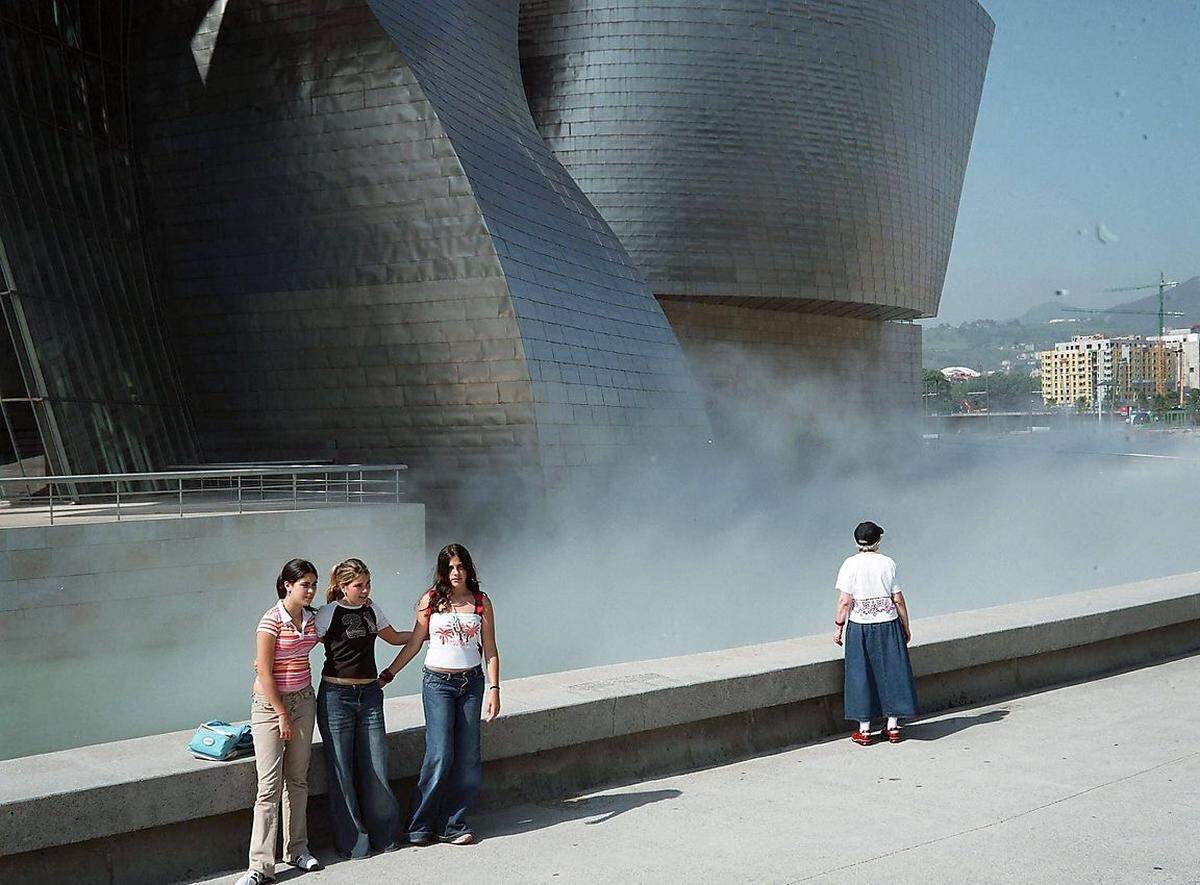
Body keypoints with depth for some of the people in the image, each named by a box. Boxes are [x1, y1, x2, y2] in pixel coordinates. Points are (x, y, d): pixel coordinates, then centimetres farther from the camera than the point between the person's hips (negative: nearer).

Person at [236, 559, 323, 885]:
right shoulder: (272, 620, -15)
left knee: (298, 779, 11)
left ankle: (297, 850, 21)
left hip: (303, 701, 6)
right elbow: (265, 672, -16)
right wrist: (283, 716, -13)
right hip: (270, 703, -6)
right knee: (269, 785, -8)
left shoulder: (312, 617, 3)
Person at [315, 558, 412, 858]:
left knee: (375, 768, 2)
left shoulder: (371, 608, 10)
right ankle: (351, 841, 12)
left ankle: (382, 834, 17)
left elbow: (394, 637, 26)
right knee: (341, 769, 1)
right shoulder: (329, 613, -6)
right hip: (336, 696, -4)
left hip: (369, 695, 4)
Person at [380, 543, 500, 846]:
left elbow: (490, 650, 4)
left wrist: (493, 688, -2)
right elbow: (414, 643, 6)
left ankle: (452, 826, 14)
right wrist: (388, 673, 5)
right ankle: (420, 826, 5)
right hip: (438, 683, -2)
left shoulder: (481, 602, 2)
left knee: (468, 758, 2)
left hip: (471, 682, 3)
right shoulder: (431, 600, -1)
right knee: (440, 756, -9)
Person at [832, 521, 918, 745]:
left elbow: (845, 601, -11)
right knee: (892, 672, 12)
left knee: (861, 674, 7)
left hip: (860, 626, -1)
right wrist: (906, 628, 9)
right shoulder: (888, 563, -3)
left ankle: (864, 729, 11)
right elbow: (898, 600, -1)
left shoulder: (850, 565, -7)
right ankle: (893, 726, 17)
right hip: (888, 625, 1)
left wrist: (838, 627, -1)